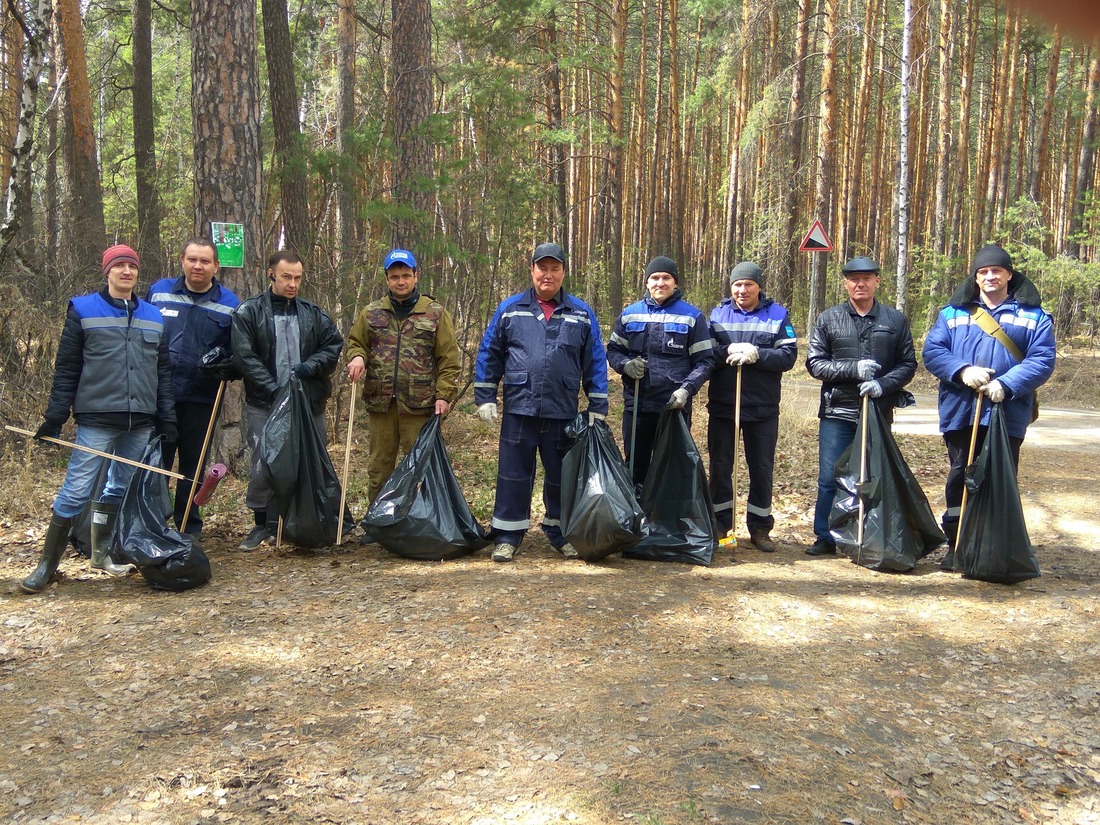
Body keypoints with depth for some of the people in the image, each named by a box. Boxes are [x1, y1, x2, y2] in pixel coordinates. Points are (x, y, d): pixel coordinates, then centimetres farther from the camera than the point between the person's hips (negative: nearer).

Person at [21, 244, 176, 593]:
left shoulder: (154, 317, 13)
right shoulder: (83, 310, 2)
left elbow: (163, 373, 14)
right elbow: (66, 369, 0)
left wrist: (167, 418, 9)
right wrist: (54, 417, -3)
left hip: (140, 423, 4)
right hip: (97, 420, -4)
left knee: (121, 489, 13)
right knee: (75, 492, -5)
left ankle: (103, 552, 27)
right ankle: (47, 564, 4)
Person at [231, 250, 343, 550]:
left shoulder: (313, 314, 10)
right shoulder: (248, 312, 1)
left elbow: (335, 345, 11)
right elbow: (245, 357, -7)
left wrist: (310, 366, -8)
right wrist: (273, 388, -15)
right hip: (264, 404, -3)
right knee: (263, 466, -3)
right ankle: (263, 524, 13)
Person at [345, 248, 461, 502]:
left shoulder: (435, 313, 3)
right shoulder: (372, 313, 10)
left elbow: (449, 358, 1)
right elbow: (355, 343, 18)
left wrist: (444, 395, -8)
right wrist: (357, 357, -6)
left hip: (419, 405, -3)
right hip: (381, 403, 3)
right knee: (379, 466, 11)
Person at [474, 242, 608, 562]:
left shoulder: (581, 314, 7)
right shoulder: (510, 309, 5)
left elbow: (595, 363, 7)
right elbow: (489, 354, 8)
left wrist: (598, 409, 3)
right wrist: (484, 398, 3)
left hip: (563, 412, 1)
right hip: (519, 408, -1)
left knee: (561, 474, 10)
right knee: (513, 472, 3)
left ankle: (560, 531, 25)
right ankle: (507, 535, 12)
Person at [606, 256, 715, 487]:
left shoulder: (692, 317, 1)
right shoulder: (630, 314, 8)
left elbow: (704, 360, -1)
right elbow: (613, 351, 13)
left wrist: (687, 389, -15)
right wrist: (625, 364, -9)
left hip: (675, 406, -2)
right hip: (636, 405, 2)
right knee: (635, 465, 10)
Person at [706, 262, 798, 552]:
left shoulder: (778, 315, 2)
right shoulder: (718, 314, 6)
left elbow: (788, 355, -8)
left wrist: (756, 354, -22)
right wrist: (729, 351, -21)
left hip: (763, 408, -1)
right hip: (722, 405, 1)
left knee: (761, 468, 7)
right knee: (719, 466, 8)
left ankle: (760, 527, 19)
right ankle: (720, 524, 20)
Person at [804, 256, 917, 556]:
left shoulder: (895, 320, 6)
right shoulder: (828, 319, 5)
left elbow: (908, 364, 5)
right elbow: (814, 363, -1)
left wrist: (883, 384, -14)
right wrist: (854, 369, -14)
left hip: (879, 412, 1)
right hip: (837, 412, 0)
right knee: (829, 478, 2)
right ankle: (826, 538, 13)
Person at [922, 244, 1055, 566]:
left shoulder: (1034, 316, 6)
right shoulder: (952, 313, 11)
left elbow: (1042, 360, -4)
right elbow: (932, 351, 1)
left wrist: (1006, 385, -19)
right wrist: (962, 371, -17)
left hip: (1008, 414, -1)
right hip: (960, 412, 1)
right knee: (959, 478, 8)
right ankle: (956, 546, 17)